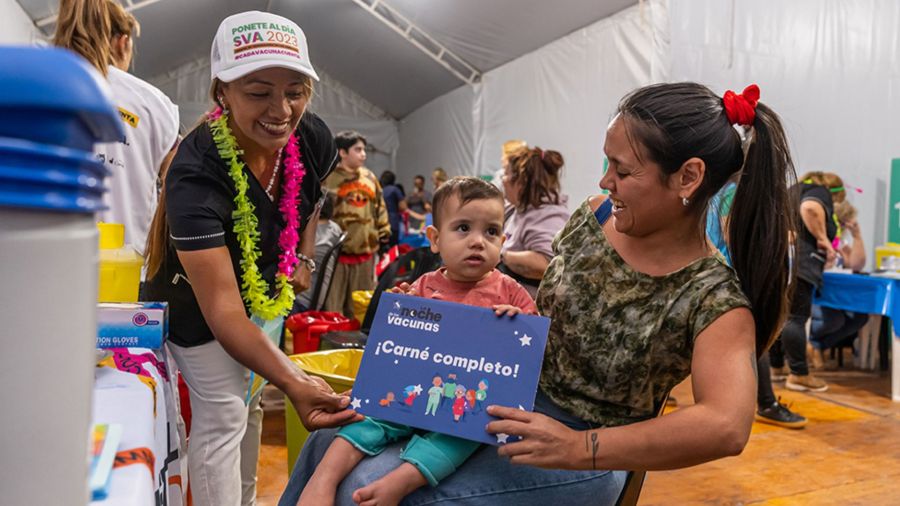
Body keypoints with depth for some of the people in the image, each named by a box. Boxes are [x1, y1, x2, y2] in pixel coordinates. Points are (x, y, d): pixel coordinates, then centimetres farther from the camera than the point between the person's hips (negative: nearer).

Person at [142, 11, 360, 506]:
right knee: (223, 415, -7)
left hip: (266, 290, 6)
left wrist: (302, 260, 5)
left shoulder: (313, 138, -20)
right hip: (198, 300, -6)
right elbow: (222, 310, -42)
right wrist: (294, 382, -53)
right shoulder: (197, 172, -38)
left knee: (250, 400, 20)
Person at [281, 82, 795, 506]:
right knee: (334, 440, 1)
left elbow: (727, 427, -35)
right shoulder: (595, 216, -4)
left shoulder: (714, 300, -22)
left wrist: (578, 449, -35)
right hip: (511, 401, 6)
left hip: (581, 455, -6)